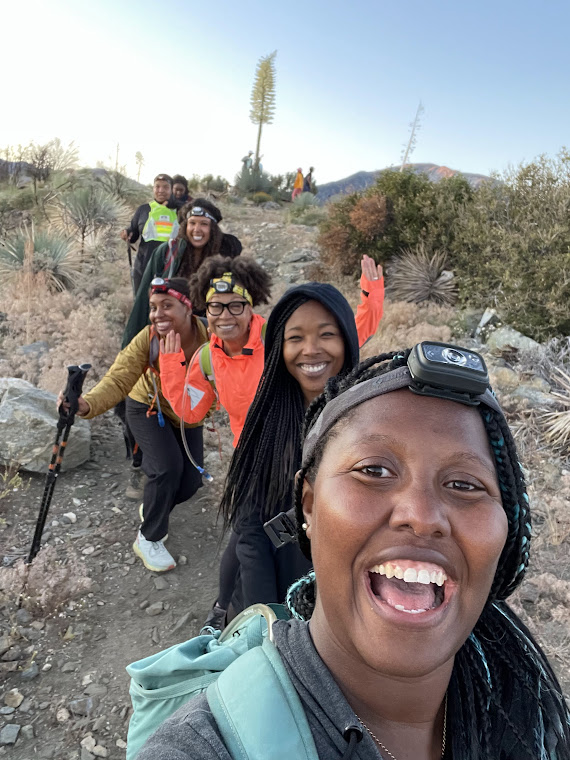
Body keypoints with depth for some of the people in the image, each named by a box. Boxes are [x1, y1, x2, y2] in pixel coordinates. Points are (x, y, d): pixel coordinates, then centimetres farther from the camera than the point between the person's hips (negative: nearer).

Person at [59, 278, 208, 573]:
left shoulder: (209, 338, -30)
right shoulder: (147, 339, -31)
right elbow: (118, 380, -40)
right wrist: (87, 404, -58)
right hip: (148, 408, -2)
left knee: (191, 481, 4)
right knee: (167, 468, -23)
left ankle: (151, 509, 38)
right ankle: (148, 540, 2)